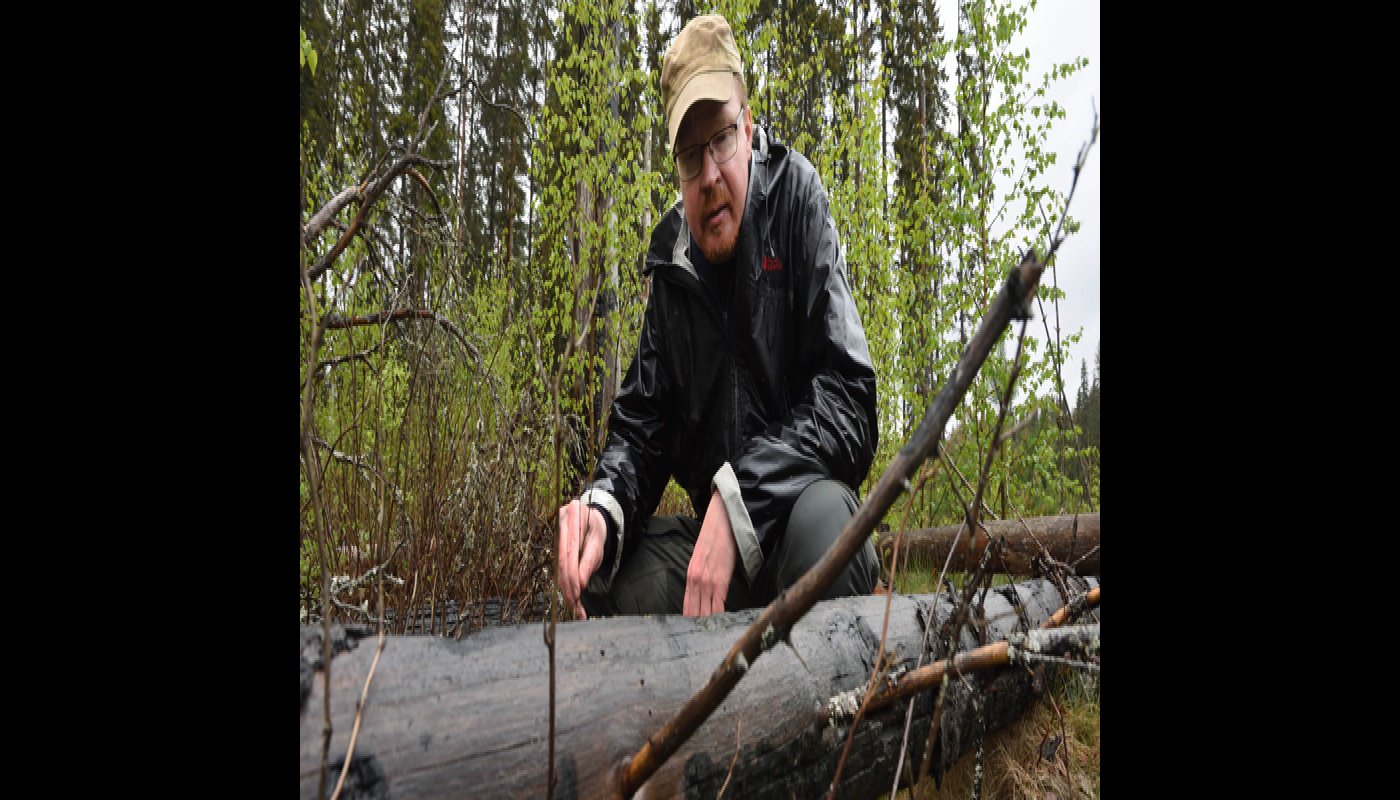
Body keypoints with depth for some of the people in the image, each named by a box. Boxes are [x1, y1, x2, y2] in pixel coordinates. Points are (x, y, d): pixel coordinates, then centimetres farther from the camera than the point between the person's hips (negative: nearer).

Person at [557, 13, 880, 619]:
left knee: (822, 517, -35)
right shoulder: (671, 261, 3)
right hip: (708, 542, 4)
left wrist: (737, 496, -30)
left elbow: (849, 401, -18)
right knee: (606, 578, -19)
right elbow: (640, 427, 4)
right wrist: (604, 507, -19)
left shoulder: (795, 196, -10)